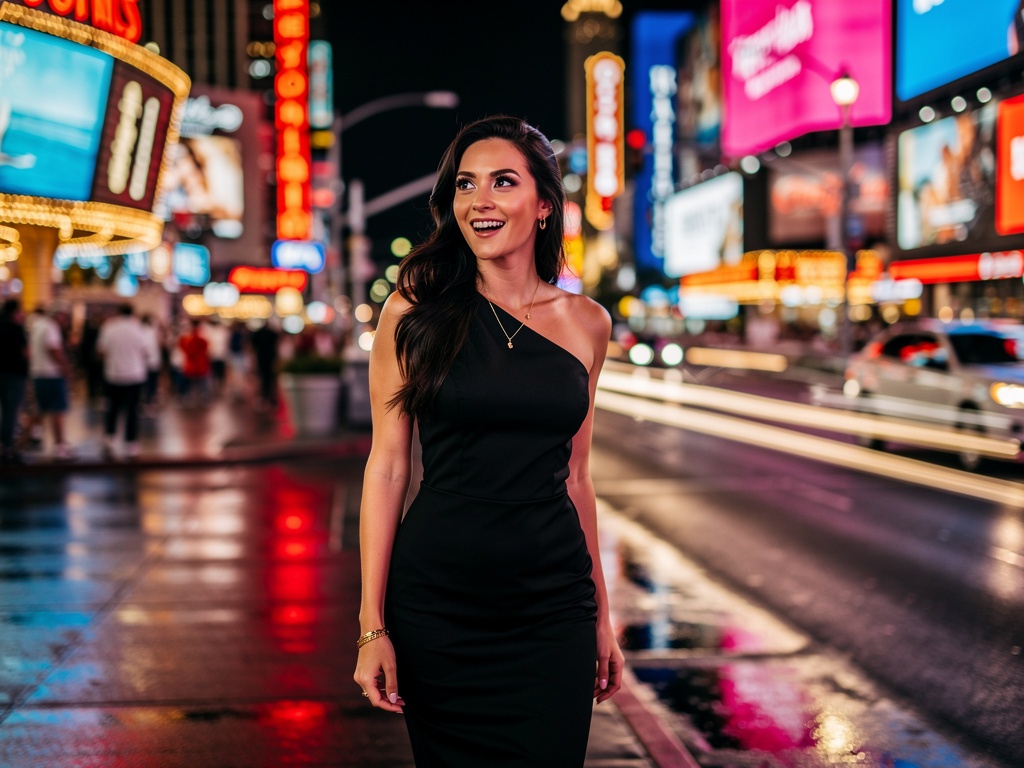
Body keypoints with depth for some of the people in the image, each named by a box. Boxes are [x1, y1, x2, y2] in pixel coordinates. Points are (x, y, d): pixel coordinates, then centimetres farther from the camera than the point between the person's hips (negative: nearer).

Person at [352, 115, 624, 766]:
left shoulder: (587, 323, 5)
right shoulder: (417, 312, -3)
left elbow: (574, 475, 12)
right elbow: (388, 466, -4)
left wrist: (602, 615, 13)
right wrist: (372, 626, -7)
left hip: (553, 612, 2)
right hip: (438, 606, -2)